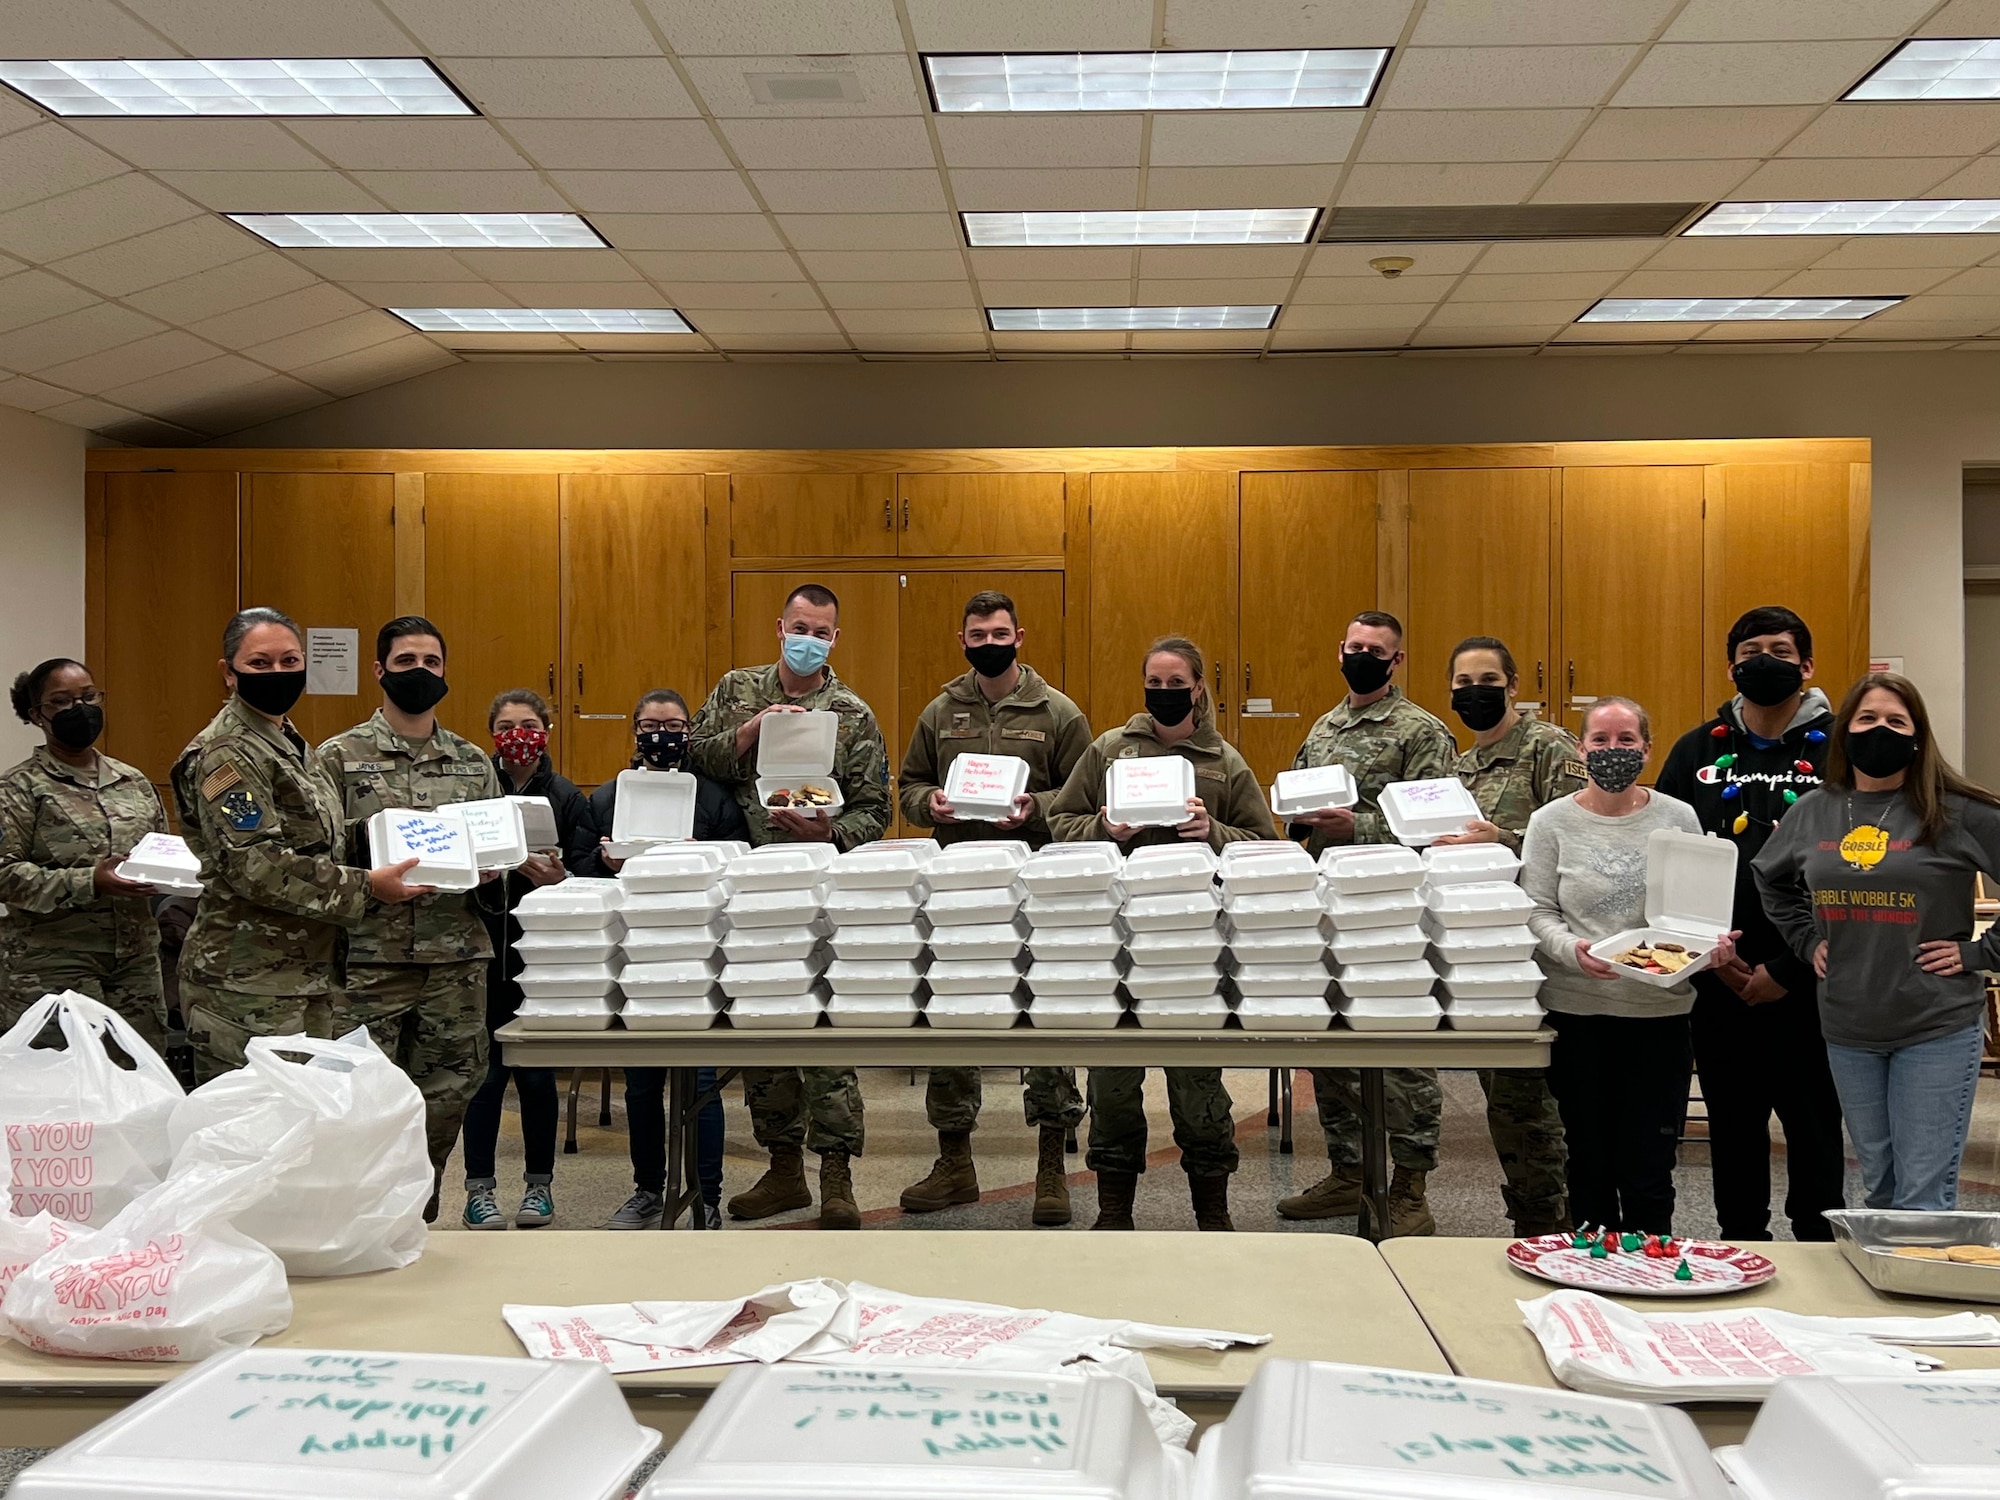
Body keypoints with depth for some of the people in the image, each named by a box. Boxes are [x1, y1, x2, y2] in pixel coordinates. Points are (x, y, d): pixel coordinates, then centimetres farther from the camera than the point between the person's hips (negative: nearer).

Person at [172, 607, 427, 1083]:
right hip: (248, 986, -9)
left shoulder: (292, 745, 18)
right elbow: (254, 865, -21)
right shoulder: (226, 754, -12)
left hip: (306, 978, 9)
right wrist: (366, 888, -19)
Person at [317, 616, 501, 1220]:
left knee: (445, 1103, 8)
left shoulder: (474, 762, 14)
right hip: (370, 960, -3)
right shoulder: (339, 757, 3)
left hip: (457, 960, 4)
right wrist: (364, 838, -19)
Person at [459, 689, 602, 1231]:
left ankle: (539, 1184, 19)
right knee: (485, 1070, 2)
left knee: (536, 1073, 6)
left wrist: (556, 878, -23)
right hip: (485, 948, 0)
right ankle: (479, 1190, 12)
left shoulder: (567, 797, 4)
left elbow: (588, 876, -4)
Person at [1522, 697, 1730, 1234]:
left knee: (1649, 1169, 3)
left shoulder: (1678, 818, 5)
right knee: (1589, 1159, 11)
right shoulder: (1551, 822, 2)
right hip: (1577, 1009, 0)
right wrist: (1571, 949, -20)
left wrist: (1713, 944, -10)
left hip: (1660, 1010, 0)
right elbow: (1536, 912, -1)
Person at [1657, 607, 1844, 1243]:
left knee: (1813, 1123, 6)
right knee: (1732, 1123, 13)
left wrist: (1788, 969, -11)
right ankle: (1740, 1251, 26)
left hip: (1806, 984, -3)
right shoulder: (1697, 750, 6)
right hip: (1718, 982, 3)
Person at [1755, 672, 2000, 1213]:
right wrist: (1806, 940, 12)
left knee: (1923, 1200, -1)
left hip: (1937, 1028, -4)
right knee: (1878, 1188, 18)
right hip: (1848, 1030, 5)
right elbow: (1770, 879, 23)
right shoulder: (1812, 812, 5)